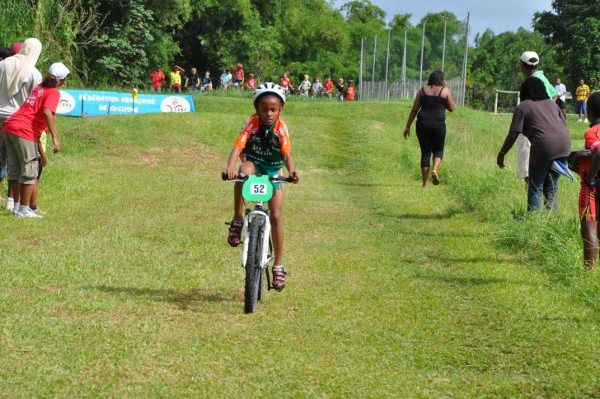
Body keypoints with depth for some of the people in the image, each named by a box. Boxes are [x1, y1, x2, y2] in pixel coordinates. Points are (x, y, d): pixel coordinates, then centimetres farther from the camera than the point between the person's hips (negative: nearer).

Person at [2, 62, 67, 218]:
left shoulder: (39, 87, 18)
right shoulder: (54, 93, -5)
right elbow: (47, 112, -21)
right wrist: (55, 138, -25)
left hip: (9, 126, 8)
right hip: (25, 132, -8)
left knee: (15, 169, 15)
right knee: (30, 171, 0)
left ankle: (17, 206, 23)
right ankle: (24, 210, 1)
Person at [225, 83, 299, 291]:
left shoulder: (281, 127, -17)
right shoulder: (252, 123, -20)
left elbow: (287, 153, -24)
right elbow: (238, 146, -30)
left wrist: (292, 170, -46)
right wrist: (230, 167, -50)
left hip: (274, 170, 1)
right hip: (253, 164, -1)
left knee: (276, 216, -8)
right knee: (244, 172, -40)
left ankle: (278, 265, 4)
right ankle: (237, 221, -26)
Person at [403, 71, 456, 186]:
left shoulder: (422, 91, 8)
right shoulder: (445, 90, 1)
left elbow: (414, 110, 6)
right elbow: (452, 108, 9)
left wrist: (408, 126, 10)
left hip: (423, 124, 2)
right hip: (438, 125, -2)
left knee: (425, 152, 9)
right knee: (438, 150, 18)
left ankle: (425, 183, 5)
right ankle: (435, 170, -10)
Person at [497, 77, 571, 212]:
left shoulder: (522, 107, 7)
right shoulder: (552, 103, 24)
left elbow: (513, 135, 1)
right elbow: (565, 125, 21)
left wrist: (501, 154, 11)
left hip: (544, 146, -6)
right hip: (564, 145, 6)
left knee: (535, 187, 4)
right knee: (552, 186, 16)